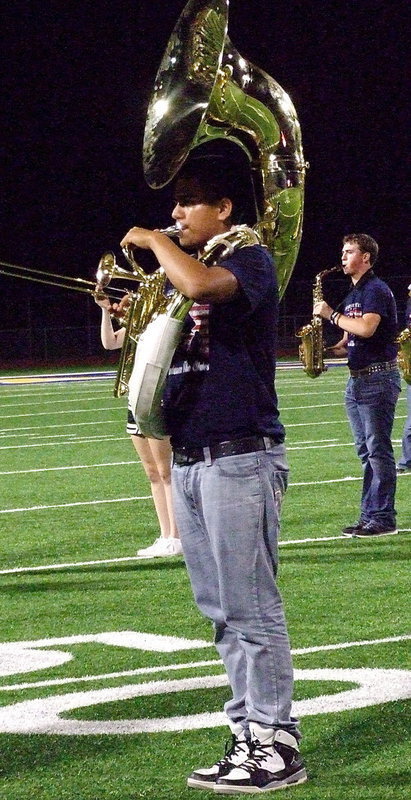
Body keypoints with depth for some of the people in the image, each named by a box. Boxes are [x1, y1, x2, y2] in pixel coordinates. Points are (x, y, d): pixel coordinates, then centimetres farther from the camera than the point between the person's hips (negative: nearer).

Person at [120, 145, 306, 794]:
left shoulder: (250, 260, -8)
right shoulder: (182, 273, 18)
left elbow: (202, 285, -31)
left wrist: (154, 242, -15)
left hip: (239, 460, -9)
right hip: (187, 462, 9)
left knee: (251, 611, -8)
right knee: (222, 613, 11)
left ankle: (275, 747, -5)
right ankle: (250, 730, 17)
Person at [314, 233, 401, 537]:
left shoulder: (376, 290, -10)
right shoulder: (353, 295, 19)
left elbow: (366, 329, -25)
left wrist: (331, 314, -14)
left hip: (379, 378, -9)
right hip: (357, 380, 9)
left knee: (379, 451, -9)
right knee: (366, 453, 9)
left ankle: (383, 518, -8)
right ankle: (369, 516, 12)